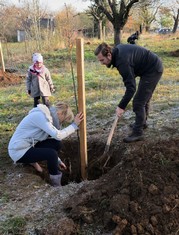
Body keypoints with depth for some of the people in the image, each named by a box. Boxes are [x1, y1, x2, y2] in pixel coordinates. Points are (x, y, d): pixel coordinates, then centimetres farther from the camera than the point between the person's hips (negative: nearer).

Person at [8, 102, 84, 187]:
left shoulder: (47, 116, 8)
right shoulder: (40, 116, -21)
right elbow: (58, 135, -27)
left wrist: (57, 160, 14)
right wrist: (74, 125, -17)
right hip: (19, 151, -9)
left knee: (55, 144, -3)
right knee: (51, 154, -23)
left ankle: (32, 160, 10)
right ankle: (56, 185, -5)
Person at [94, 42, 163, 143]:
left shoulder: (122, 61, -30)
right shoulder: (117, 50, -2)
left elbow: (131, 87, -31)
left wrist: (121, 106, -29)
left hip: (153, 70, -10)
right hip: (153, 67, 10)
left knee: (138, 102, -9)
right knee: (144, 98, 21)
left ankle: (138, 132, -1)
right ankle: (142, 123, 38)